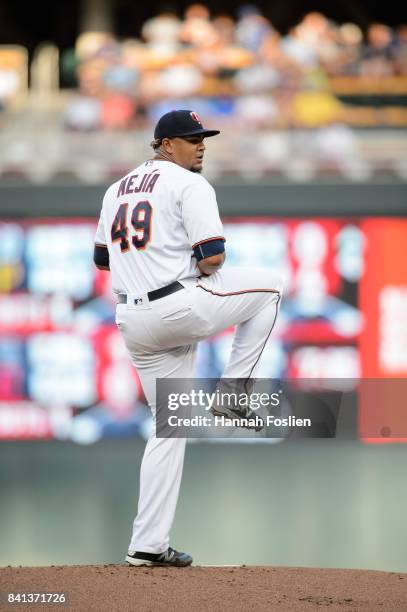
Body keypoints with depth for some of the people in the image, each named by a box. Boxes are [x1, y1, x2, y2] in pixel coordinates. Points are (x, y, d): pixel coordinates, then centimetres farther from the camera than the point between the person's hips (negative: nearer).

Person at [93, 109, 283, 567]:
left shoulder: (117, 189, 18)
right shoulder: (189, 185, -6)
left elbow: (101, 258, 25)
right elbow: (213, 256, -15)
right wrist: (198, 270, 7)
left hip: (132, 320, 7)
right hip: (178, 308, -7)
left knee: (169, 427, 13)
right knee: (268, 286, 14)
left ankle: (147, 545, 7)